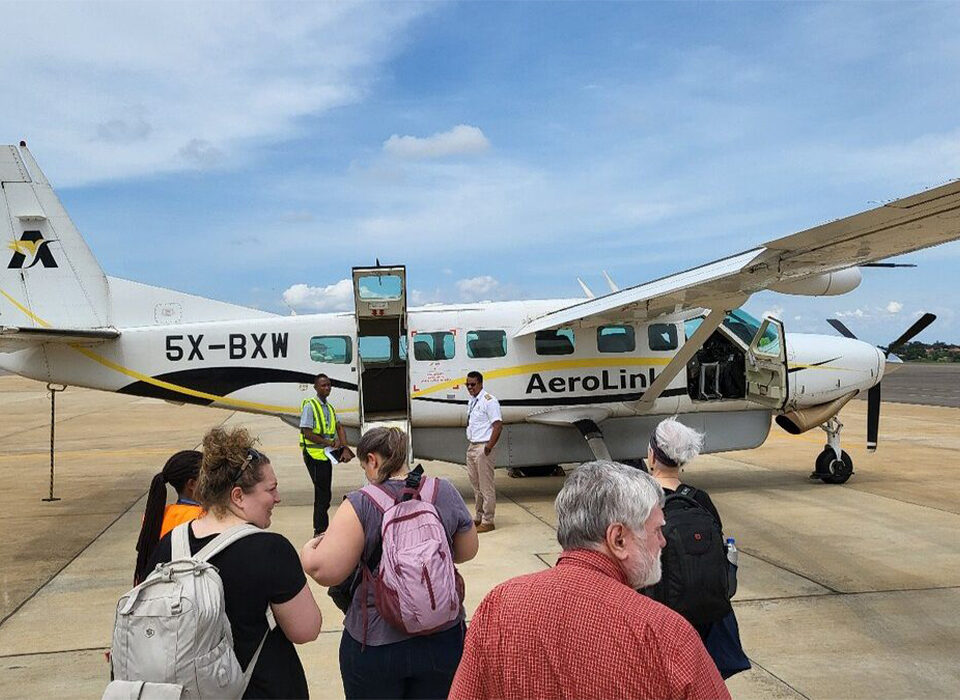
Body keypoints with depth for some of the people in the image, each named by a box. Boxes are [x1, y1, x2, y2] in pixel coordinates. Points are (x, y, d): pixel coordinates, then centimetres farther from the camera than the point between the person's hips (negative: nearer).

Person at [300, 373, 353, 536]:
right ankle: (320, 531, 2)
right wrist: (329, 443, -17)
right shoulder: (309, 406, -11)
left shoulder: (330, 407, 15)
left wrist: (345, 449, -6)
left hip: (327, 454, 8)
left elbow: (339, 428, 10)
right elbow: (307, 433, -18)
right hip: (314, 455, -8)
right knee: (323, 494, -5)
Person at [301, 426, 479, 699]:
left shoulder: (361, 505, -17)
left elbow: (325, 571, -20)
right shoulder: (445, 492, -5)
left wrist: (306, 552, 1)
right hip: (444, 639, 3)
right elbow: (467, 552, 7)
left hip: (376, 644, -3)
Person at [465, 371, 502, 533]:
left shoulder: (489, 400, -12)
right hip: (471, 447, 9)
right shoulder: (471, 401, 15)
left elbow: (498, 425, -17)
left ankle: (487, 521, 1)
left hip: (483, 448, -9)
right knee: (476, 485, 15)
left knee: (486, 486, -4)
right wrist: (470, 443, 14)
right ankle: (479, 517, 25)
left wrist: (489, 447, -19)